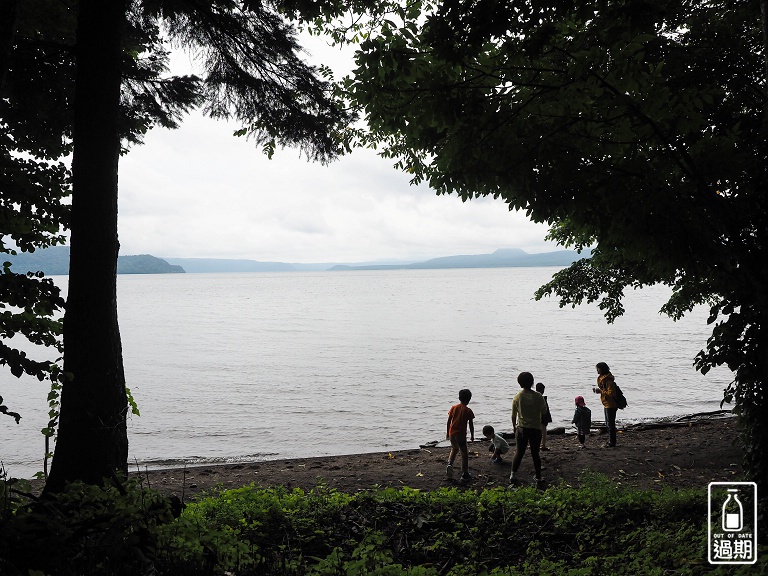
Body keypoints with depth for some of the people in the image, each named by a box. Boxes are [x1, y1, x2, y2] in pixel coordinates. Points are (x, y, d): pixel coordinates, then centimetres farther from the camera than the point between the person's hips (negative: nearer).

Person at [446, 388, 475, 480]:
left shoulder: (453, 407, 2)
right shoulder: (468, 411, -7)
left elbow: (449, 421, 6)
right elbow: (471, 425, -4)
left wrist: (447, 432, 16)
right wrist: (472, 435, 9)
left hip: (452, 433, 4)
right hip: (461, 434, -4)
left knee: (454, 449, 27)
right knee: (464, 453, 9)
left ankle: (450, 464, 5)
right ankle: (465, 474, 11)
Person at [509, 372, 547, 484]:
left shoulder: (517, 397, -5)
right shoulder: (538, 396, -9)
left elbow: (513, 415, 1)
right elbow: (544, 411, -4)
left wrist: (514, 427, 15)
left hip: (522, 429, 1)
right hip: (536, 428, 0)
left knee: (519, 452, 10)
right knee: (535, 453, 10)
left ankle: (513, 475, 9)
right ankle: (538, 477, 15)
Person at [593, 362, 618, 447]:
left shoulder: (608, 380, -20)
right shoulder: (602, 378, 11)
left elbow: (611, 393, -25)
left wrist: (600, 391, -21)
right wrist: (598, 390, 3)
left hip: (611, 405, -11)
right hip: (607, 405, 11)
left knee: (610, 424, -3)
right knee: (608, 424, 18)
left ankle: (612, 443, 4)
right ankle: (610, 441, 27)